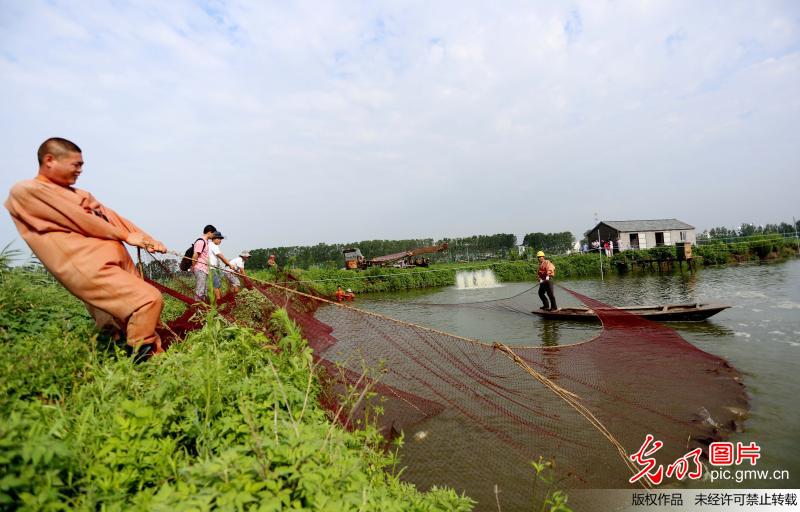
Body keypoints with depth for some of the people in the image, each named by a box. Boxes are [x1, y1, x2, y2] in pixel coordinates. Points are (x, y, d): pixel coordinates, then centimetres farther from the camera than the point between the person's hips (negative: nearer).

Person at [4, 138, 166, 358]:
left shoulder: (79, 193, 26)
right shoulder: (26, 191, 2)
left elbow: (113, 218, 19)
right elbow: (78, 220, -6)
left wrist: (147, 239, 4)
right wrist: (126, 237, -1)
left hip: (118, 261, 8)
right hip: (92, 267, -8)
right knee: (149, 299, -24)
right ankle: (141, 356, -7)